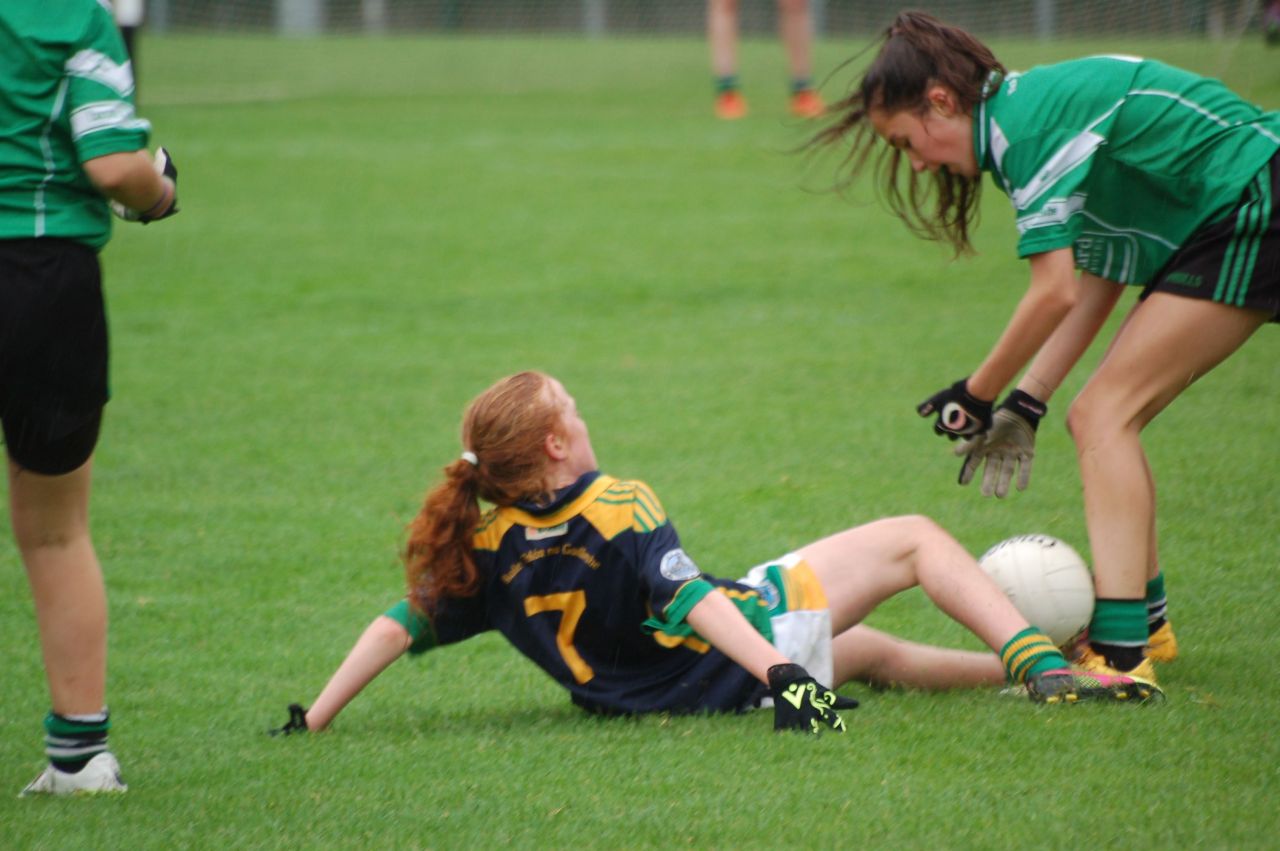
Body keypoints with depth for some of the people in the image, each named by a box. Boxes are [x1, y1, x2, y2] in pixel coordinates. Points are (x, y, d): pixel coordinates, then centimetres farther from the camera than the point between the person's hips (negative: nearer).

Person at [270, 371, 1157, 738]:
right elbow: (688, 598, -32)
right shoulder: (616, 510, -22)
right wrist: (777, 675, -40)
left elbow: (398, 626, -6)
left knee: (872, 648, 32)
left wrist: (313, 722, -1)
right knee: (913, 538, 9)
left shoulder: (486, 553, -3)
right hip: (755, 636, -7)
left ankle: (1039, 666, 37)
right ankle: (1042, 665, 5)